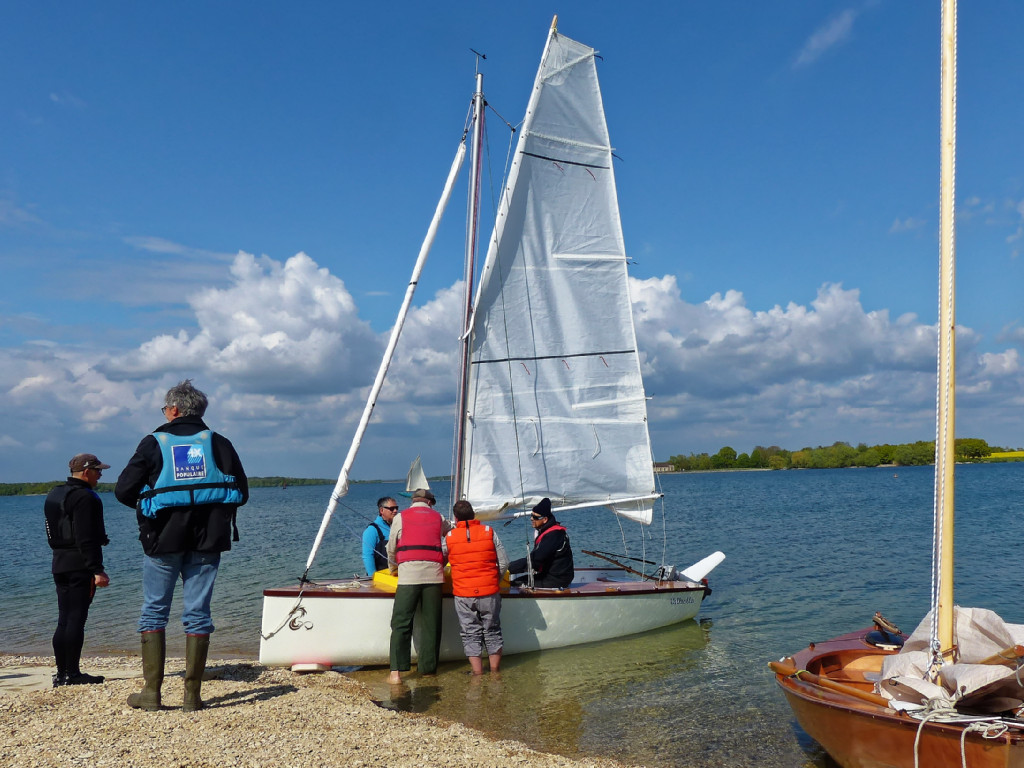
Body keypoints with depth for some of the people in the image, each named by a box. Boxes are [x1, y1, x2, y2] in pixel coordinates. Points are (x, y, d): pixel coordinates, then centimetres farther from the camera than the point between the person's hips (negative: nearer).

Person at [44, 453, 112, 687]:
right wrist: (97, 570, -20)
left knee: (64, 620, 11)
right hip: (80, 567, -9)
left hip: (59, 565, 9)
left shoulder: (53, 495, 16)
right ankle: (73, 674, -2)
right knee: (76, 619, -5)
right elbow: (86, 539, -20)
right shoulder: (84, 497, -14)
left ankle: (61, 673, 14)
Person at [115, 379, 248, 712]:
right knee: (198, 613, 6)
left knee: (154, 612, 9)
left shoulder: (154, 443, 0)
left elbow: (123, 491, -1)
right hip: (207, 541, 2)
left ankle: (151, 692, 8)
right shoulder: (219, 443, 5)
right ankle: (192, 695, 8)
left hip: (163, 539, -1)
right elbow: (241, 493, 4)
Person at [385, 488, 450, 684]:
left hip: (409, 574, -2)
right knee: (431, 624, 10)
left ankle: (396, 671, -9)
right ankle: (428, 667, 14)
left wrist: (393, 568, 35)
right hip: (434, 575, 2)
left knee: (401, 623, -1)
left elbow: (391, 550, 17)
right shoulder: (439, 518, 16)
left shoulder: (400, 517, 11)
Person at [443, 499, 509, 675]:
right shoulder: (489, 532, -1)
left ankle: (478, 673, 8)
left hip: (463, 594, 0)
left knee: (470, 634, 9)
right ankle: (495, 672, 18)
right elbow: (504, 562, 0)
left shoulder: (449, 537, -1)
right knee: (492, 632, 13)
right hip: (490, 593, 1)